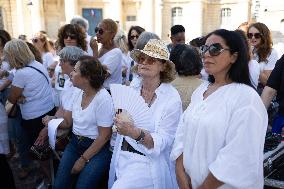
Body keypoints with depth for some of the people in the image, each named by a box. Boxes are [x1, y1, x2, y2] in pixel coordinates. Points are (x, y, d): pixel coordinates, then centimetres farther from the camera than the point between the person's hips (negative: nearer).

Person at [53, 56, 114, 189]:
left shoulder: (103, 99, -18)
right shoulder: (78, 93, 4)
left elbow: (104, 136, -16)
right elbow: (67, 122, 7)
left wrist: (83, 159, -14)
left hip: (97, 148, -6)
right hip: (75, 143, 6)